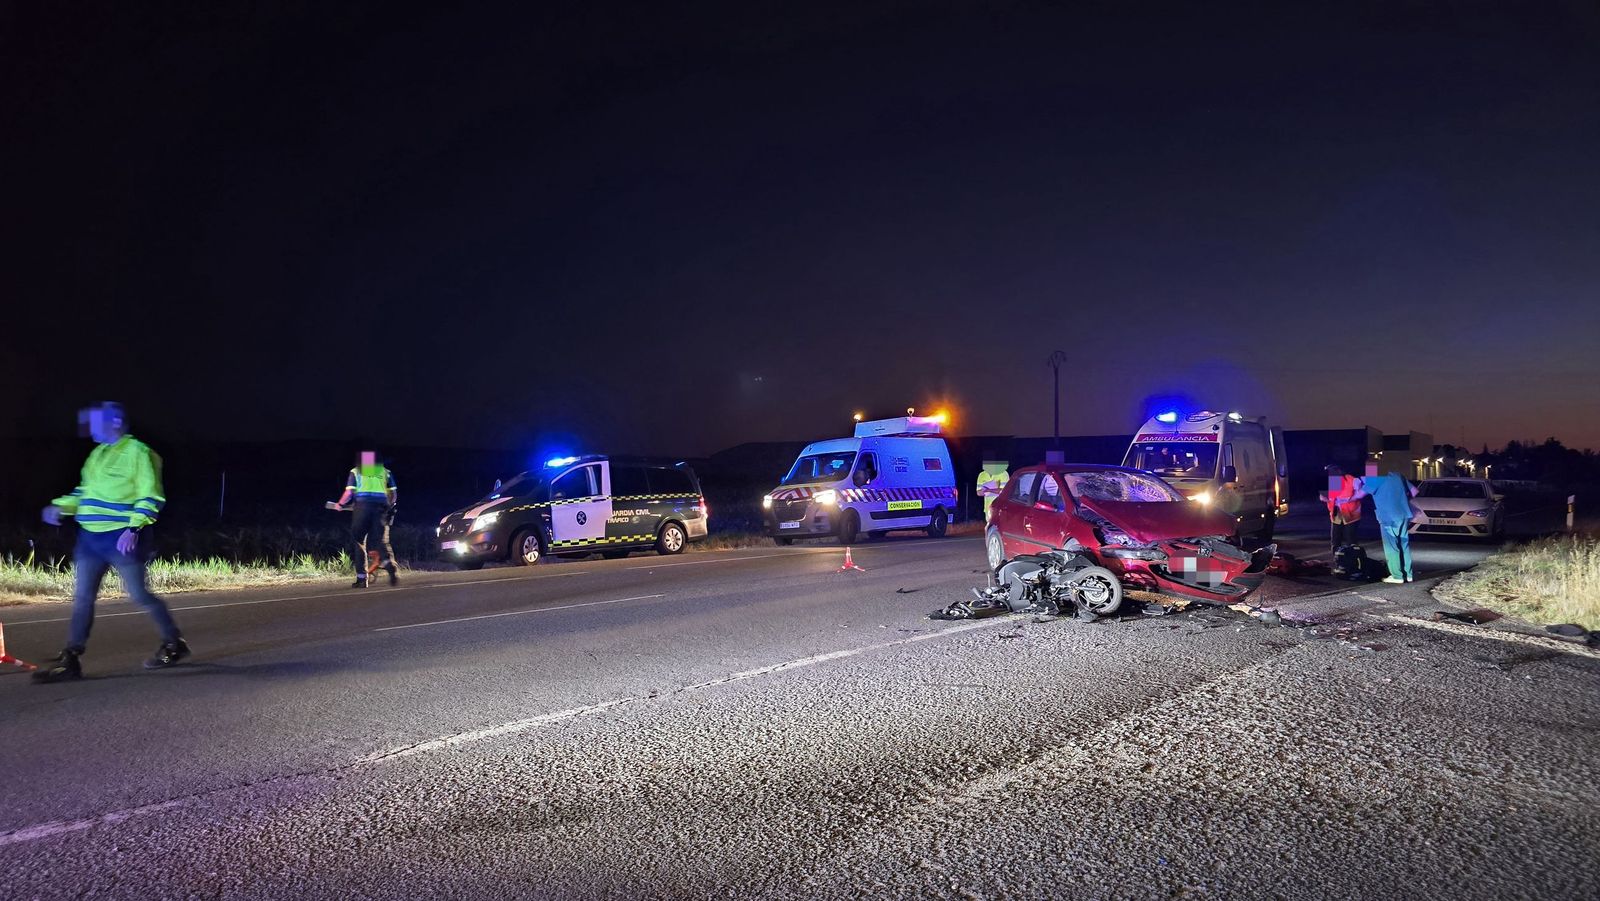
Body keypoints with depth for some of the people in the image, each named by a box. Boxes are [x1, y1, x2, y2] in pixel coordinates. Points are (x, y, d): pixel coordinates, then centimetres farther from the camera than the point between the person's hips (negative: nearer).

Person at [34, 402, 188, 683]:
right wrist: (61, 506, 10)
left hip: (122, 538, -7)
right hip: (90, 537, 7)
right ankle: (70, 660, 7)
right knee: (82, 598, 4)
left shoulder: (138, 452, -9)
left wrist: (134, 528, -22)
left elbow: (150, 496, -14)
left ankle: (174, 644, 15)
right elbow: (86, 491, 26)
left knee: (139, 595, -1)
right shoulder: (97, 454, 16)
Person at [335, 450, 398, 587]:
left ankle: (361, 578, 8)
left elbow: (348, 494, 4)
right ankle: (391, 565, -29)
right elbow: (393, 495, 13)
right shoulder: (385, 472, 17)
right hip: (381, 508, 1)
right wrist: (389, 507, 30)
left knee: (359, 541, 11)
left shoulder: (356, 472, 13)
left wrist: (340, 504, 22)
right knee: (382, 541, 1)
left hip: (362, 507, -1)